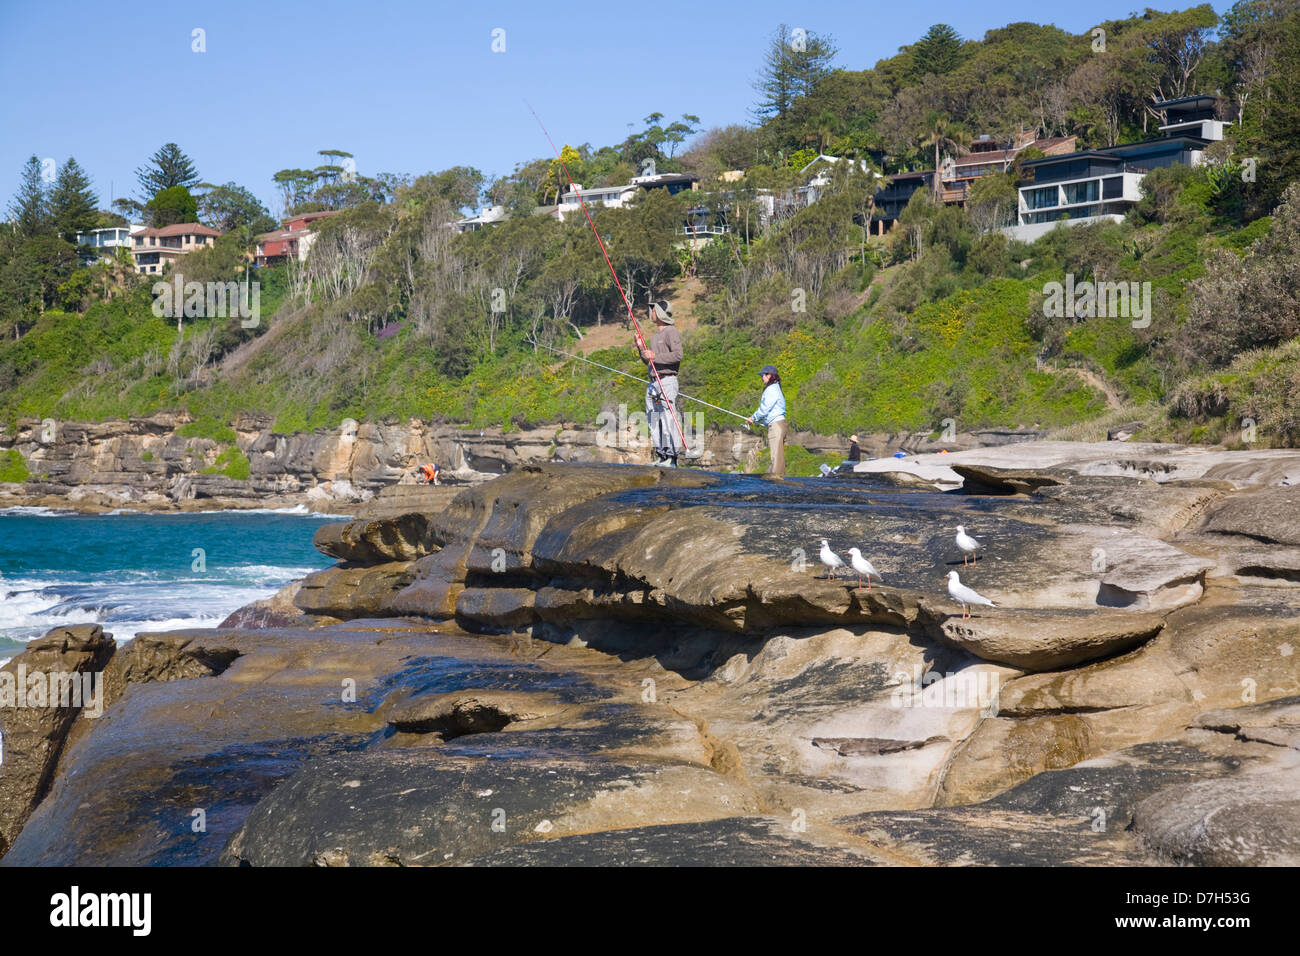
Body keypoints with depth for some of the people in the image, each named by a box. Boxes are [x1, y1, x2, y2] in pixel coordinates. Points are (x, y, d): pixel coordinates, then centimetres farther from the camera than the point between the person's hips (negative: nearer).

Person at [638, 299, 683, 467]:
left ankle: (671, 457, -13)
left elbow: (677, 355, -17)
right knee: (653, 420, 7)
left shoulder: (671, 332, -5)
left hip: (667, 381, -9)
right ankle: (660, 456, 11)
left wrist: (655, 356, -17)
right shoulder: (654, 335, 22)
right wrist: (641, 348, 13)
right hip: (653, 383, 9)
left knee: (668, 419, -13)